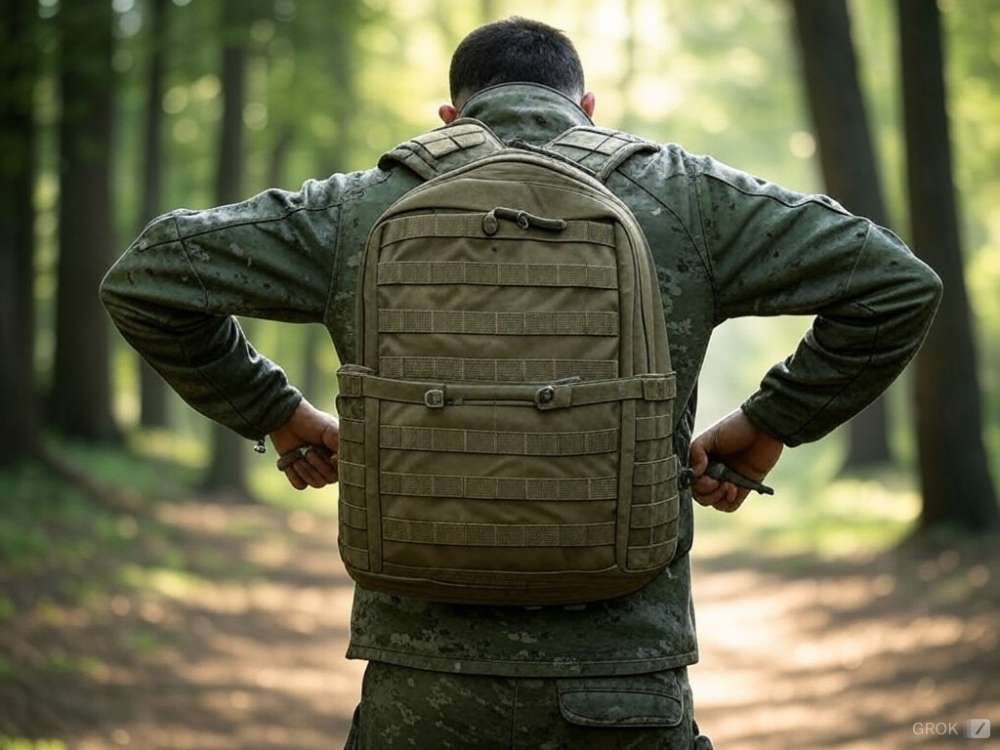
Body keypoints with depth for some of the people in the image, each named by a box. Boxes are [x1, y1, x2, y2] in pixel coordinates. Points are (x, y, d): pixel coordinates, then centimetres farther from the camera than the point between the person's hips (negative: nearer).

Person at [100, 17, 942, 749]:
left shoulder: (364, 209, 4)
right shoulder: (682, 198, 2)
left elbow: (146, 278, 5)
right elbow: (896, 283, -2)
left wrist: (278, 414, 13)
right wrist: (770, 425, 8)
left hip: (424, 681, 1)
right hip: (624, 679, 0)